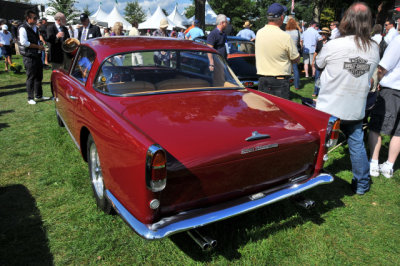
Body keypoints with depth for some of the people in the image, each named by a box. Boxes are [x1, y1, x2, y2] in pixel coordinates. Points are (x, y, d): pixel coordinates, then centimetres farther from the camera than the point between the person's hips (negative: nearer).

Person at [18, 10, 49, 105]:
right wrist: (38, 46, -15)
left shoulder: (35, 28, 15)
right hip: (29, 57, -8)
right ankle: (30, 98, 7)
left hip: (37, 55, 8)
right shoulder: (23, 28, -11)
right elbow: (24, 42, -19)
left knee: (39, 76, 13)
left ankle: (38, 95, 25)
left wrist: (41, 46, 7)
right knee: (31, 78, -2)